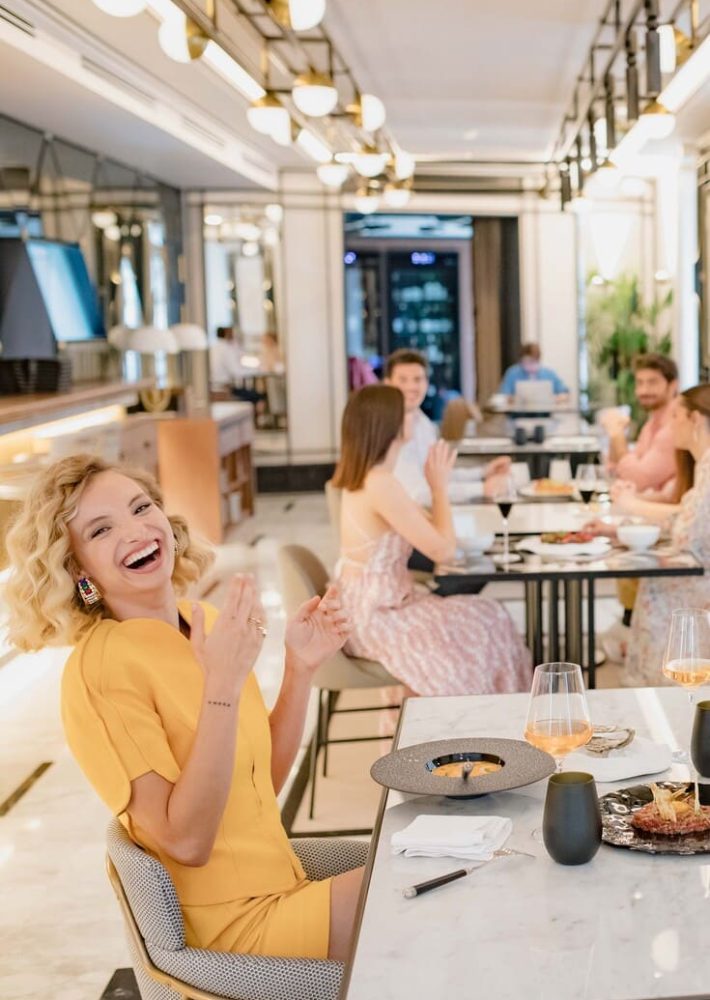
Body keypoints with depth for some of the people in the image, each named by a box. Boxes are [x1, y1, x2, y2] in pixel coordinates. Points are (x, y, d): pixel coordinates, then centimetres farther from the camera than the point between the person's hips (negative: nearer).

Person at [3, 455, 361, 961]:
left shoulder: (205, 622, 3)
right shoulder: (100, 667, -19)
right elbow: (187, 842, -23)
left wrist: (300, 667, -3)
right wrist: (223, 685, -29)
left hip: (276, 888, 7)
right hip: (235, 926, -7)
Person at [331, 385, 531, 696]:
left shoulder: (359, 478, 7)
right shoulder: (381, 485, -23)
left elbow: (427, 535, 13)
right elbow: (443, 550, -18)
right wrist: (440, 486, -8)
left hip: (370, 609, 9)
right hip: (376, 619, -9)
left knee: (488, 616, 6)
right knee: (486, 629, -5)